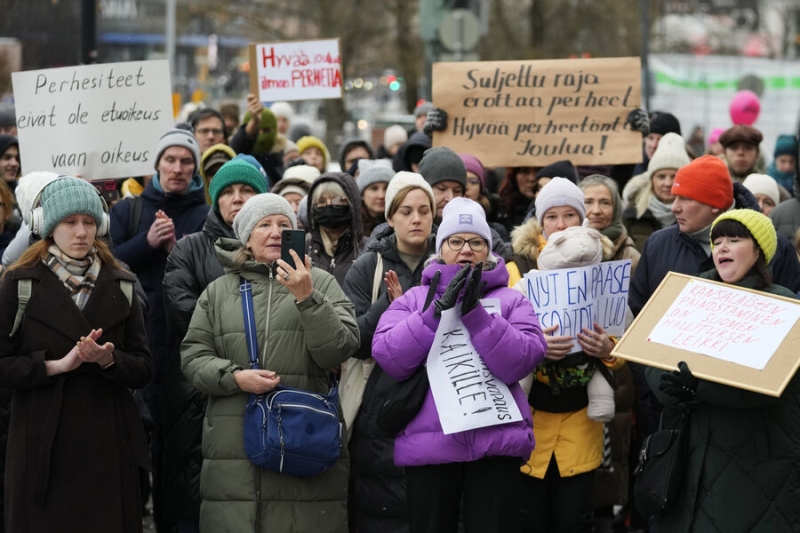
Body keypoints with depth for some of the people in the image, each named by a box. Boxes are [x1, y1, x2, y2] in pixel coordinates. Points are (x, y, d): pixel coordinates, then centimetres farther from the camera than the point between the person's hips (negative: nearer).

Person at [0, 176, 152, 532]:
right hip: (43, 448, -2)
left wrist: (109, 359, -13)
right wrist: (57, 365, -16)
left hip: (108, 447, 2)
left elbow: (143, 369, 7)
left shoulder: (119, 285, 10)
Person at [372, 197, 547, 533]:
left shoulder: (511, 301, 8)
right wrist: (438, 310, -12)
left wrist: (475, 314, -16)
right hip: (428, 442, 1)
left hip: (496, 440, -1)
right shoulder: (413, 299, 10)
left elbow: (520, 362, -8)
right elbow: (389, 359, -6)